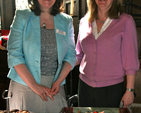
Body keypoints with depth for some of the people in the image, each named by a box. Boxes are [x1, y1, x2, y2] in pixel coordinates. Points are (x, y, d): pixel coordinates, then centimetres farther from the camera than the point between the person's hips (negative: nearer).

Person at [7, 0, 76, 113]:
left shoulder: (66, 21, 6)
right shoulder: (22, 16, -2)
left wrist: (59, 81, -8)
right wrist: (34, 85, -13)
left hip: (54, 87, 2)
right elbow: (14, 55, -8)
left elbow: (71, 56, 7)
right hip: (24, 85, -1)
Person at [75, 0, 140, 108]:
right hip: (85, 86, 3)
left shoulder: (126, 21, -6)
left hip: (112, 88, -3)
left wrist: (129, 90, -6)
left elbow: (131, 59, -5)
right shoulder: (84, 22, 5)